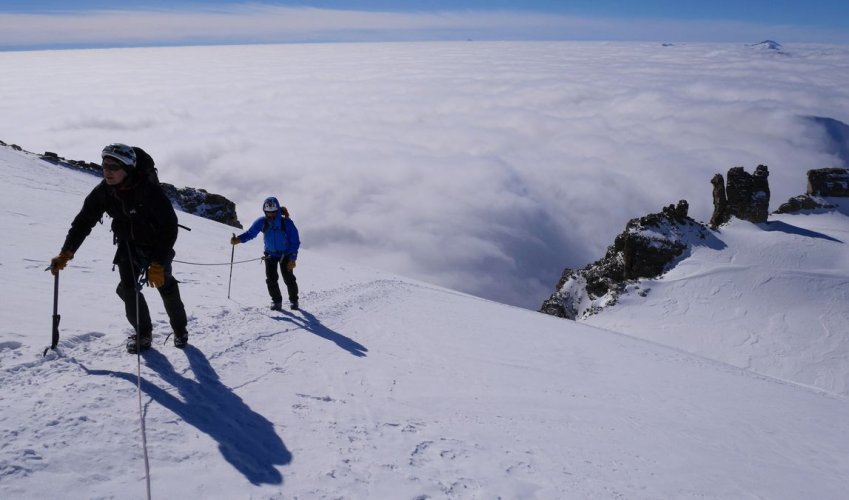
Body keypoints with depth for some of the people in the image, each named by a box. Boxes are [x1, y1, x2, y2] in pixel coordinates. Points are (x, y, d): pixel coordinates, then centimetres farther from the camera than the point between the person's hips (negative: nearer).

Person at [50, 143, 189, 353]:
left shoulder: (149, 190, -32)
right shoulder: (102, 191, -17)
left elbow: (169, 226, -30)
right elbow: (83, 221, -8)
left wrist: (158, 264, -33)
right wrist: (66, 254, -18)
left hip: (156, 244, -4)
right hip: (127, 244, 4)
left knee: (165, 286, 4)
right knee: (128, 288, -8)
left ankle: (180, 330, 25)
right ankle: (143, 333, 9)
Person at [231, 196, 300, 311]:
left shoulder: (287, 223, -21)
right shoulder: (262, 222, -13)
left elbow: (295, 242, -16)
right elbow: (250, 233, -6)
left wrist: (292, 259, -20)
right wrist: (238, 239, -25)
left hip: (286, 254, -2)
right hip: (270, 253, 2)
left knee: (289, 278, -6)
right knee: (271, 279, -7)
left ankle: (294, 300, 16)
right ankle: (276, 301, 11)